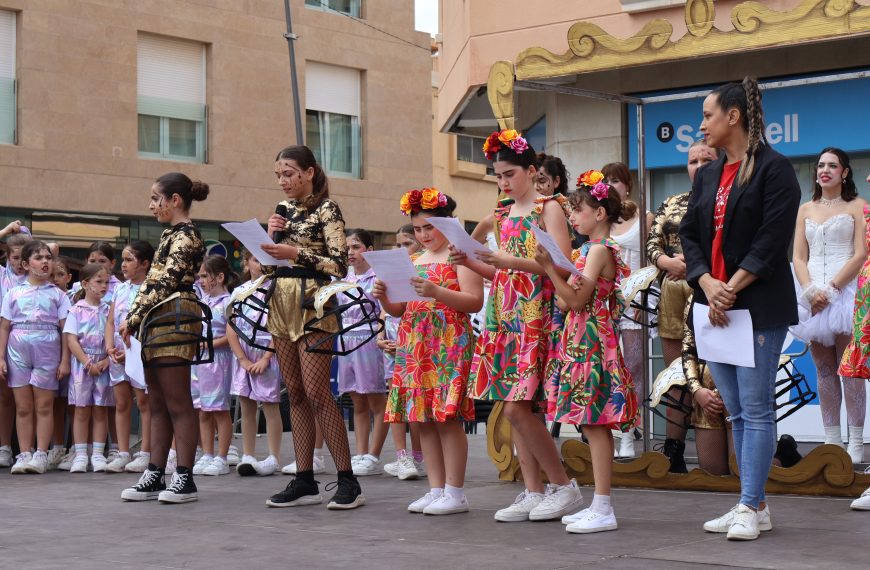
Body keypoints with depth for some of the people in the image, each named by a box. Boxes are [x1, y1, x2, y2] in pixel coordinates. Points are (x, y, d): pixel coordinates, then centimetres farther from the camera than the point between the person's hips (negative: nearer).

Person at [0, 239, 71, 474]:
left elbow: (66, 329, 3)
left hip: (47, 351, -1)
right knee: (23, 407, 3)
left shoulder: (57, 295, 7)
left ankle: (40, 455, -1)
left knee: (44, 406, -2)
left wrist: (65, 360, -4)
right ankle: (24, 455, 5)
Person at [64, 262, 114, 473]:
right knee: (82, 410, 2)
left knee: (101, 410, 3)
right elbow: (71, 339, -6)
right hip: (81, 363, -2)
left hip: (103, 364, 2)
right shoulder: (77, 310, -1)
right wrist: (88, 363, -12)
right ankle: (80, 455, 5)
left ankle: (98, 454, 7)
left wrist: (107, 361, -11)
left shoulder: (107, 310, 6)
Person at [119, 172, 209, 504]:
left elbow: (164, 283, -15)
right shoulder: (172, 234, 19)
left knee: (178, 405, -7)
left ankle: (184, 479, -4)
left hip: (173, 321, -10)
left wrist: (133, 318, -12)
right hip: (157, 324, 10)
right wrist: (134, 318, 11)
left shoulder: (185, 235, -9)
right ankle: (155, 476, 13)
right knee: (158, 405, 10)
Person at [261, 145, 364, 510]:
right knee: (295, 393, 6)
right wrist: (271, 234, 3)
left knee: (316, 391, -12)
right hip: (282, 303, 7)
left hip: (312, 303, -7)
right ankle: (304, 481, 9)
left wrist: (297, 253, -20)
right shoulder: (284, 209, 15)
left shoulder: (326, 209, -5)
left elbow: (339, 265, -12)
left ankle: (348, 480, -8)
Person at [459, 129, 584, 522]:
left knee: (518, 407, -13)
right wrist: (470, 263, 2)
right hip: (505, 315, 7)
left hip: (536, 313, -7)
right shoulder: (503, 215, 17)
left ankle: (565, 486, 0)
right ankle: (533, 492, 10)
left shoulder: (549, 208, -3)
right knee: (512, 408, 4)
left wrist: (513, 262, -22)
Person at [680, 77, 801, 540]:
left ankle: (750, 508, -4)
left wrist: (732, 288, -17)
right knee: (737, 412, 9)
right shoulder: (707, 176, 16)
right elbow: (689, 234, 10)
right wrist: (707, 284, -7)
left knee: (755, 409, -6)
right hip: (714, 303, 7)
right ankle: (755, 505, 15)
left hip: (759, 306, -7)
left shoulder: (774, 169, -5)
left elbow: (773, 238, -13)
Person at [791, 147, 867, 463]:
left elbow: (861, 254, -5)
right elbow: (798, 257, 11)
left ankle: (856, 443, -6)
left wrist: (831, 288, -14)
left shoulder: (856, 206, 4)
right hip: (813, 296, 4)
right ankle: (831, 442, 6)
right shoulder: (806, 210, 17)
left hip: (845, 292, -4)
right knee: (824, 370, 4)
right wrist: (811, 291, -7)